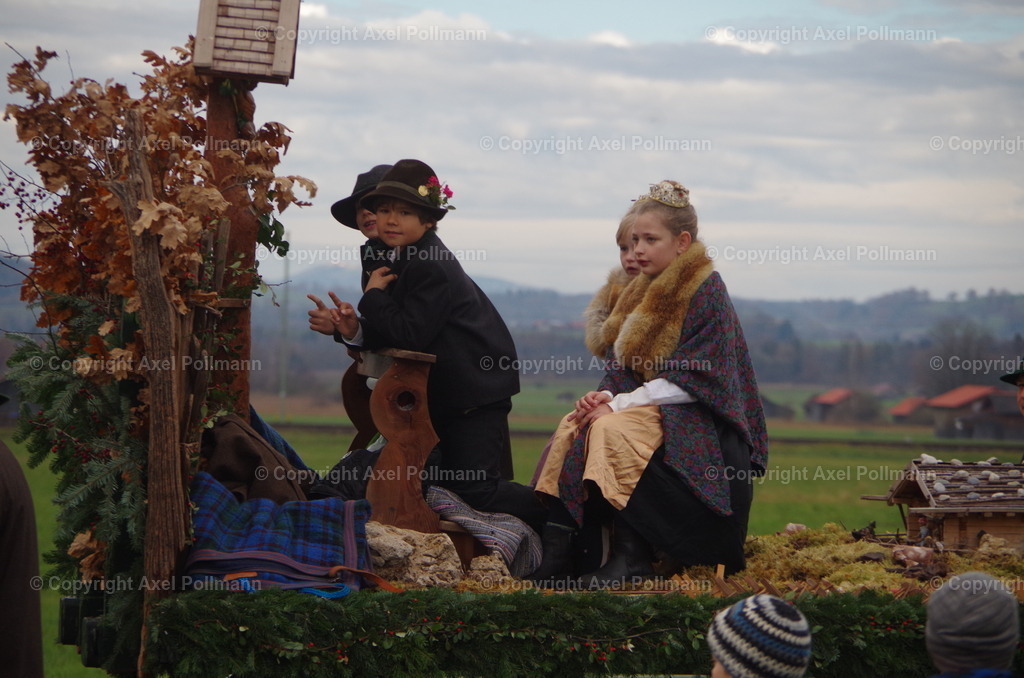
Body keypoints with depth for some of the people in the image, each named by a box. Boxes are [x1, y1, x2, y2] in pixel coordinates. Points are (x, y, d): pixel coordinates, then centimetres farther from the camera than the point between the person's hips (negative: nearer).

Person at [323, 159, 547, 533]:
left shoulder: (432, 267, -21)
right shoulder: (402, 260, 10)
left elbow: (410, 335, -29)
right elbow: (390, 339, 11)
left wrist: (373, 296, -16)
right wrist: (356, 331, -8)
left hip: (475, 393, -10)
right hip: (443, 392, 10)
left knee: (473, 490, -10)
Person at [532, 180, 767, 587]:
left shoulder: (707, 292, -9)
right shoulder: (643, 294, 15)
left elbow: (692, 379, -17)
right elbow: (621, 363, 13)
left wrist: (619, 403, -19)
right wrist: (606, 395, -11)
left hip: (695, 421, -8)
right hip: (645, 405, 8)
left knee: (614, 429, -30)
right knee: (573, 429, -16)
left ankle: (632, 557, -29)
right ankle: (558, 546, -26)